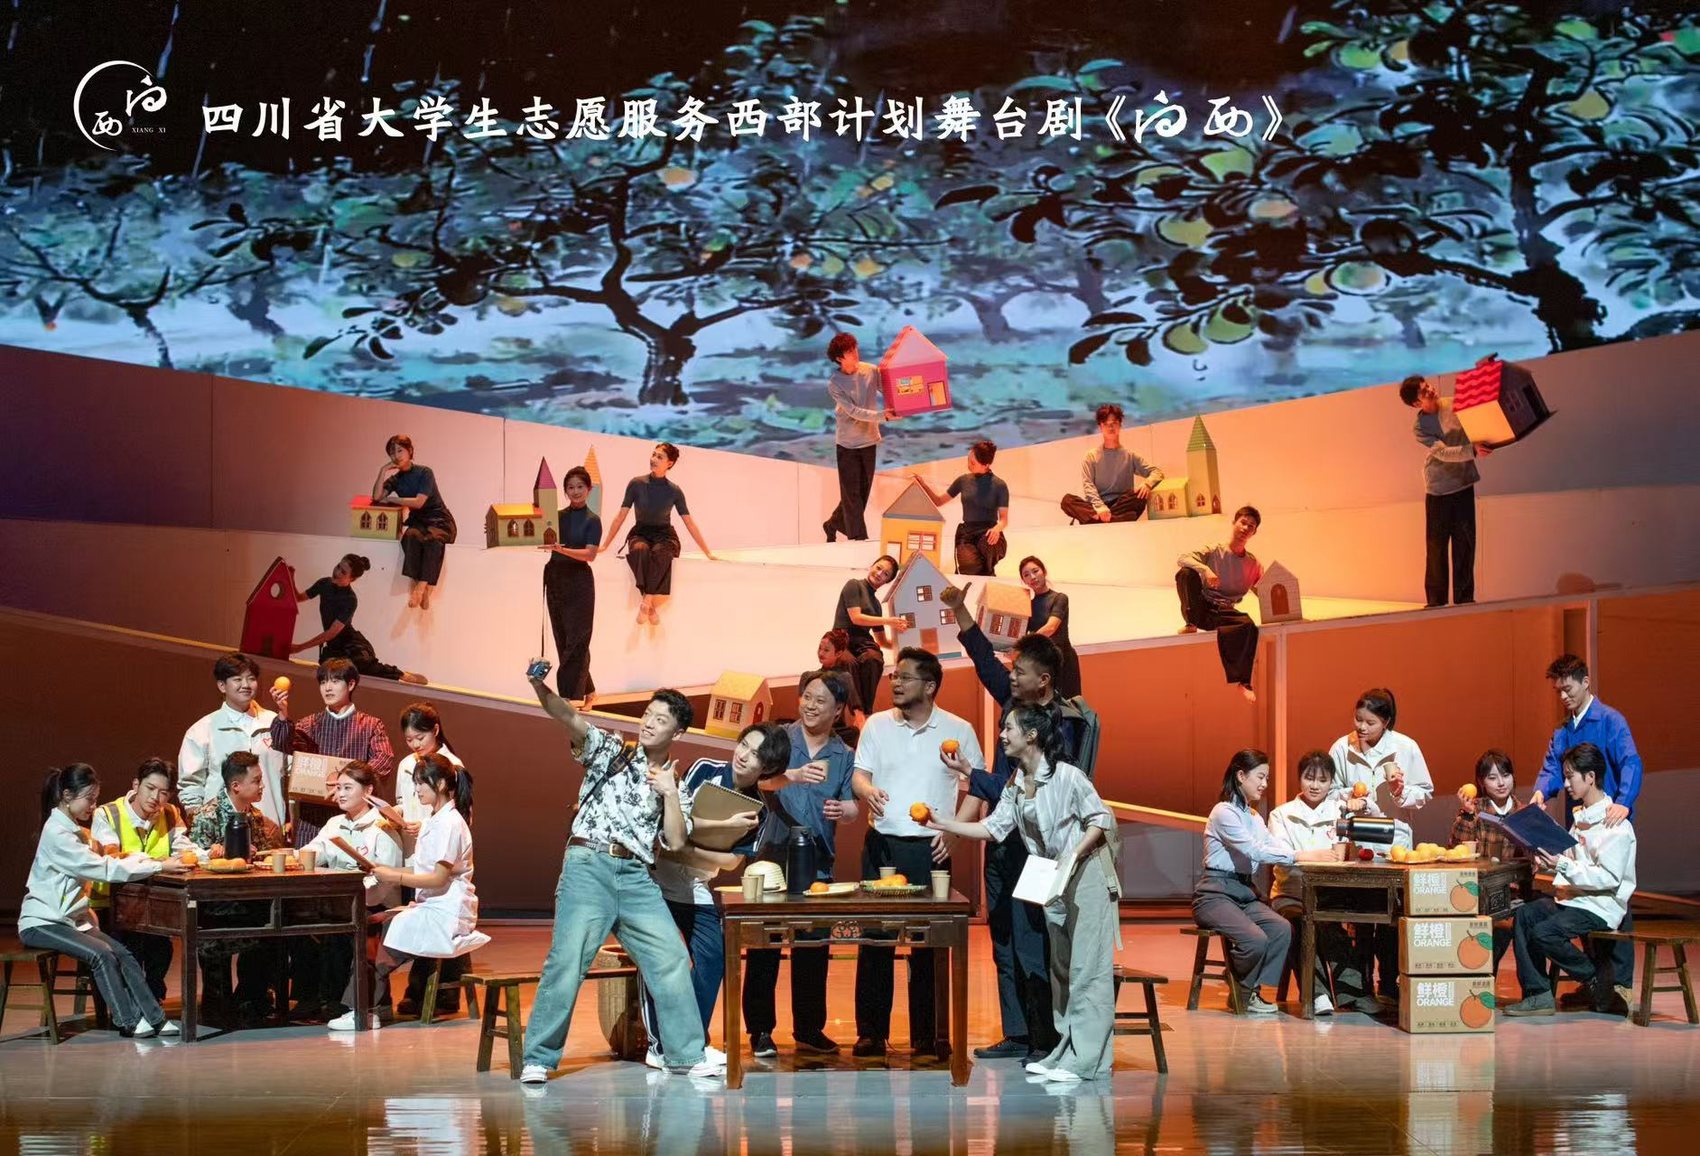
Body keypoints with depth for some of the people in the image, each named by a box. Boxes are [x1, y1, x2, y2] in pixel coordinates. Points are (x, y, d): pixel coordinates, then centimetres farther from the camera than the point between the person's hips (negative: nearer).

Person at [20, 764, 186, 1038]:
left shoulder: (75, 832, 15)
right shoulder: (56, 834, -17)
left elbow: (105, 861, 8)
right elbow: (104, 870, -21)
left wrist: (150, 860, -10)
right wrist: (159, 866, -21)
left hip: (71, 919, 9)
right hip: (41, 923, -9)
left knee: (122, 954, -10)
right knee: (102, 954, -25)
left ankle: (153, 1018, -14)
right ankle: (128, 1022, -17)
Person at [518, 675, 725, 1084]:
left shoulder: (673, 784, 18)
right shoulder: (608, 751, 10)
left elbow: (676, 842, 7)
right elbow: (567, 717, -7)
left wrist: (669, 793, -1)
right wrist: (539, 686, -24)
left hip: (636, 877, 4)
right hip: (589, 865, -4)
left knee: (671, 958, 1)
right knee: (566, 960, -12)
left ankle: (688, 1054, 12)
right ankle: (538, 1058, -6)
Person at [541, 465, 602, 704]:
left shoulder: (592, 521, -4)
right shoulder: (557, 516, 9)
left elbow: (590, 554, -16)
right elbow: (543, 541, 10)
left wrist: (561, 549, -29)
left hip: (579, 582, -5)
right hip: (555, 579, 5)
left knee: (576, 640, -6)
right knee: (563, 639, 9)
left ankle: (573, 695, -7)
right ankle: (586, 690, 20)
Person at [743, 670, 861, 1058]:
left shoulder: (844, 755, 10)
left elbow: (853, 808, 3)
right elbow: (761, 779, -15)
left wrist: (843, 809, -22)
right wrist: (793, 776, -36)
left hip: (818, 863, 2)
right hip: (772, 855, -2)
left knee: (814, 949, 5)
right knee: (763, 946, -1)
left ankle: (809, 1029, 15)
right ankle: (760, 1030, 6)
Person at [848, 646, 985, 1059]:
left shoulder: (957, 730, 2)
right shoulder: (877, 725, 7)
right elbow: (859, 774, 5)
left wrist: (955, 829, -9)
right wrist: (867, 791, -17)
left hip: (930, 848, -1)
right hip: (882, 843, 1)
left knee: (929, 943, 1)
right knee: (874, 939, 0)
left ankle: (927, 1034, 9)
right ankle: (871, 1032, 7)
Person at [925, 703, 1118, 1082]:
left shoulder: (1067, 776, -16)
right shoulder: (1015, 785, 8)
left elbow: (1101, 820, -12)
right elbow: (993, 827, 7)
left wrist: (1074, 855, -23)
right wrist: (942, 824, 0)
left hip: (1087, 875, -9)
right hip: (1053, 883, 9)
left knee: (1087, 967, -8)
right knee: (1061, 967, 12)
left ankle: (1085, 1060, -8)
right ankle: (1066, 1050, 18)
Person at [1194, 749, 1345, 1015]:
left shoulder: (1254, 817, 20)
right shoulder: (1224, 812, -9)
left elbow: (1276, 845, 3)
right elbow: (1254, 851, -21)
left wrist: (1324, 854, -14)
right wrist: (1303, 856, -27)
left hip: (1245, 893, 8)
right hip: (1216, 894, -8)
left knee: (1282, 929, -19)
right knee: (1255, 939, -29)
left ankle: (1251, 990, -6)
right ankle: (1242, 992, -1)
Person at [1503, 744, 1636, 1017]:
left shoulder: (1616, 825, -15)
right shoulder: (1580, 816, 15)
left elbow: (1609, 878, -21)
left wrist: (1563, 866, -25)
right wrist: (1551, 864, 1)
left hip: (1601, 906, -9)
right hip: (1572, 898, 9)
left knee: (1544, 933, -25)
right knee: (1524, 915, -10)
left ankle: (1596, 979, -2)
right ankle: (1537, 994, -11)